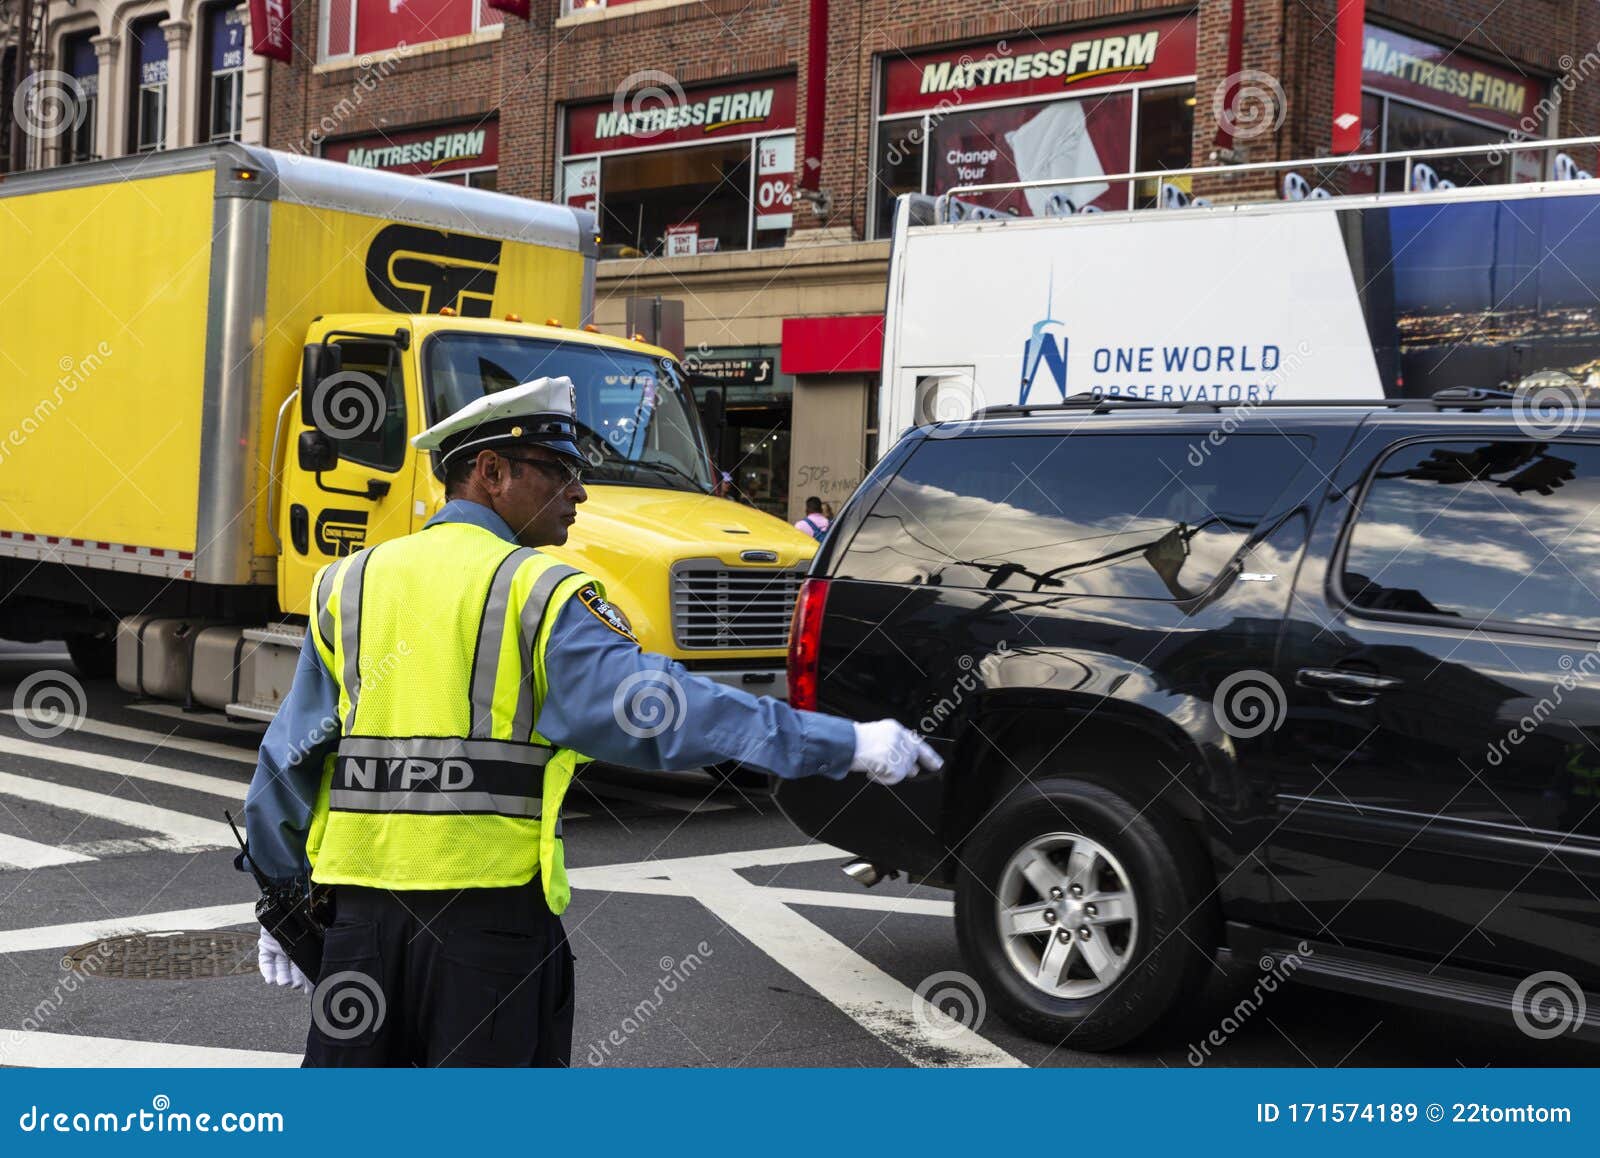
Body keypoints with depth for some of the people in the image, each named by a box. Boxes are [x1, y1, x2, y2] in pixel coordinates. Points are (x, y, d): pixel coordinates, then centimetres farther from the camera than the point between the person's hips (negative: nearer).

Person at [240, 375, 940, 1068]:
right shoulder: (539, 589, -7)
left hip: (360, 905, 5)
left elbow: (288, 761, 13)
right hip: (492, 904, -5)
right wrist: (847, 745, -17)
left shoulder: (346, 585, 10)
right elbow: (658, 706, -18)